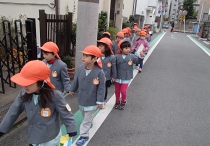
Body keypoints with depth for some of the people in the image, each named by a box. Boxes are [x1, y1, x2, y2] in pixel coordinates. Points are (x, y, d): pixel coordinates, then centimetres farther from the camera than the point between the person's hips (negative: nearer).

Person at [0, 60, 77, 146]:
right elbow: (13, 112, -2)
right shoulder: (24, 94, -14)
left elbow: (66, 114, -17)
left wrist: (72, 133, -12)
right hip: (33, 138, 4)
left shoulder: (55, 96, -26)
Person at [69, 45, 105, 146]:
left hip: (92, 101, -5)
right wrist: (72, 90, 17)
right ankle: (89, 123, 58)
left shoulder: (99, 72, -25)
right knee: (85, 115, 30)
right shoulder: (80, 68, -11)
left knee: (87, 119, 9)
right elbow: (75, 81, 5)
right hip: (81, 98, 6)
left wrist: (100, 101, -15)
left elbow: (101, 88, -19)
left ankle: (84, 136, 25)